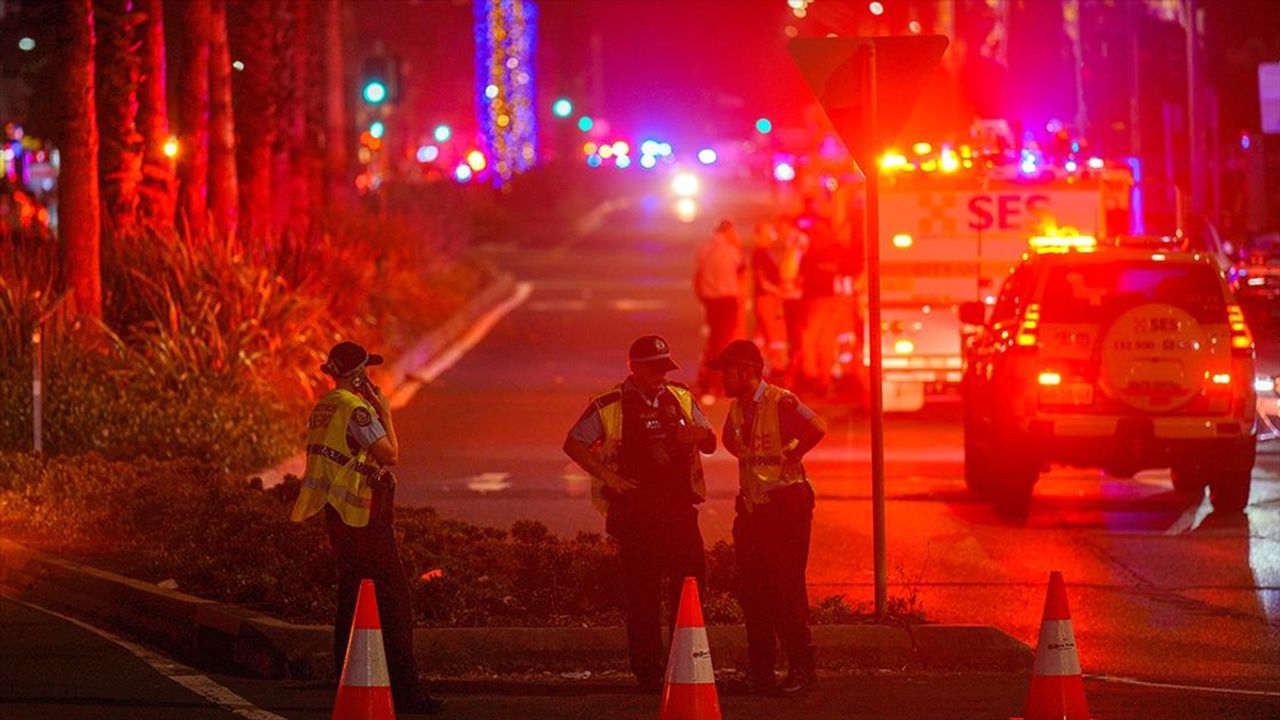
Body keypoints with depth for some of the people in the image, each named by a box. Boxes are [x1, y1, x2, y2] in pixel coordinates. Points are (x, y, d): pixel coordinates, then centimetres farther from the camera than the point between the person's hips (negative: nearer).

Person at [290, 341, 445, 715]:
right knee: (394, 598, -9)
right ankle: (404, 689, -13)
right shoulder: (356, 409, -16)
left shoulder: (322, 409, 13)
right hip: (365, 516, -10)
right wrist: (385, 412, -7)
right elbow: (389, 453, -18)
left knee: (352, 598, 14)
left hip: (338, 515, 10)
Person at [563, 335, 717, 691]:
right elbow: (573, 444, 4)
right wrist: (606, 476, -7)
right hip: (635, 511, -4)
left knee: (691, 579, -2)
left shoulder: (681, 399, 11)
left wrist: (698, 434, -6)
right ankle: (648, 671, 3)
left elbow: (710, 444, 18)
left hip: (679, 508, 4)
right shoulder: (609, 407, -1)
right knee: (642, 592, -2)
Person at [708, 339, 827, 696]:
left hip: (786, 503, -8)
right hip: (752, 506, 8)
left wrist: (790, 456, -15)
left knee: (786, 589, -8)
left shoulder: (781, 403, -15)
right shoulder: (736, 408, 10)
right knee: (751, 591, 7)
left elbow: (817, 429, -28)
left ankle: (801, 669, -2)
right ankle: (760, 671, 13)